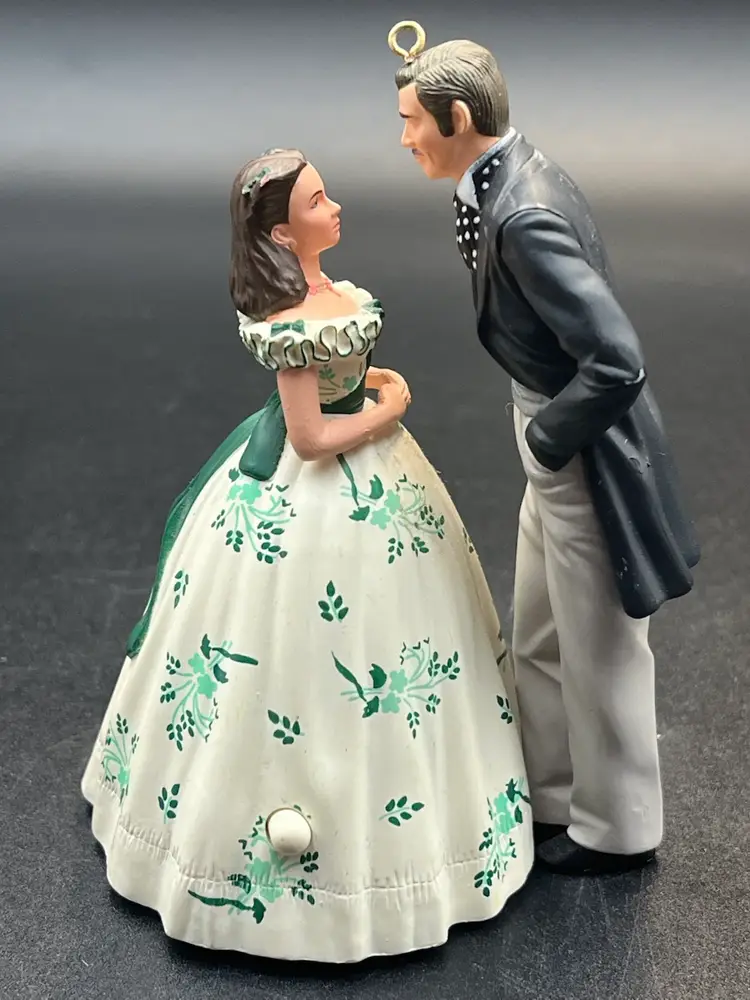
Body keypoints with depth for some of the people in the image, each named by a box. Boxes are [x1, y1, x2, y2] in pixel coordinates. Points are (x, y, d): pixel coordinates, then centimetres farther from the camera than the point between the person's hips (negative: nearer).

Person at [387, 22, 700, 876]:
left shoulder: (525, 218, -27)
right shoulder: (503, 178, 2)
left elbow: (617, 363, -32)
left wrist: (545, 439, -17)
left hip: (588, 460, -9)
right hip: (556, 450, 10)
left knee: (599, 656, 10)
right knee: (538, 643, 22)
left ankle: (615, 830, 32)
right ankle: (550, 798, 41)